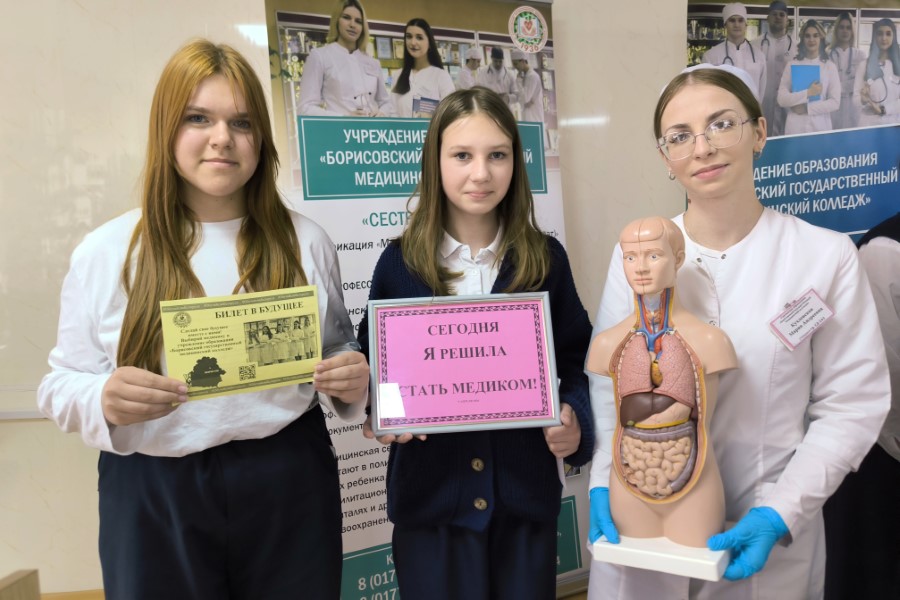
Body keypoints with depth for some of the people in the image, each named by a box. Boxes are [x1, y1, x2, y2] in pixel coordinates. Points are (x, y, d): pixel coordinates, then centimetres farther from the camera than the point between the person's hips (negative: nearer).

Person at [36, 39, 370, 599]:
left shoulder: (306, 241, 1)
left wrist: (354, 380, -11)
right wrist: (105, 401, -20)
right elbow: (62, 383, 2)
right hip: (155, 496, -1)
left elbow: (338, 350, 12)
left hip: (288, 485, 1)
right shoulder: (105, 251, -3)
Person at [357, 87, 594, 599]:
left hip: (526, 492, 1)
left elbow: (578, 360, 5)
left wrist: (575, 419, -13)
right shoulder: (400, 263, -2)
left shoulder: (545, 259, 0)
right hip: (431, 494, 0)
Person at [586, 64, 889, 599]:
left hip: (766, 537, -1)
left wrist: (780, 513, -14)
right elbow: (609, 383, 2)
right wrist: (603, 483, -11)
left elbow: (852, 404, -5)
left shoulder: (827, 255, -7)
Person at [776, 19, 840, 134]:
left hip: (821, 128, 0)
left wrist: (807, 108, -10)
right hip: (795, 128, 0)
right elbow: (781, 99, -5)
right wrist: (808, 93, -13)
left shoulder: (829, 66, 4)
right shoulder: (792, 65, 4)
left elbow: (835, 103, -2)